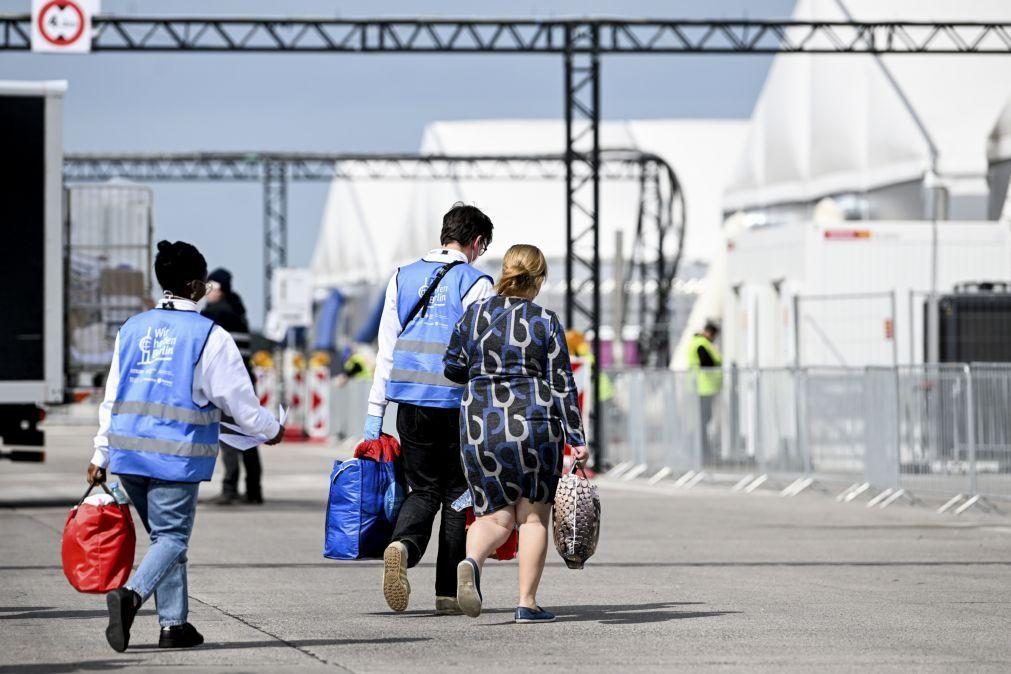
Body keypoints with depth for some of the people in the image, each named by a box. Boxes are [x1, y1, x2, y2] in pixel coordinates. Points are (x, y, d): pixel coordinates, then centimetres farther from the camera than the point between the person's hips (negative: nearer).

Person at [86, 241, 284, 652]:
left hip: (129, 450, 6)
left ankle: (173, 623, 15)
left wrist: (101, 455, 19)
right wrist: (270, 430, 16)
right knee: (172, 538, -2)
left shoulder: (132, 329, 11)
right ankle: (132, 593, -27)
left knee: (165, 534, 17)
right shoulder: (209, 336, -6)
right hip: (176, 455, -6)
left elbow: (112, 398, 14)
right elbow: (237, 398, -2)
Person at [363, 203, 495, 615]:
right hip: (456, 401, -4)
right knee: (457, 492, 8)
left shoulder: (403, 278, 11)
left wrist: (375, 413, 12)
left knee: (424, 489, 12)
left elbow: (386, 349, 11)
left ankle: (402, 545, -19)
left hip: (409, 400, 4)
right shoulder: (475, 284, -3)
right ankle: (449, 592, 7)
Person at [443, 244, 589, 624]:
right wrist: (576, 438, -1)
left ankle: (471, 562, -21)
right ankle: (527, 603, 4)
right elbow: (562, 385, -3)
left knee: (496, 515, 10)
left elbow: (452, 369, 12)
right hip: (534, 423, -2)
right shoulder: (545, 322, -3)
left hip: (479, 426, 2)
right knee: (533, 515, 8)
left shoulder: (473, 315, 4)